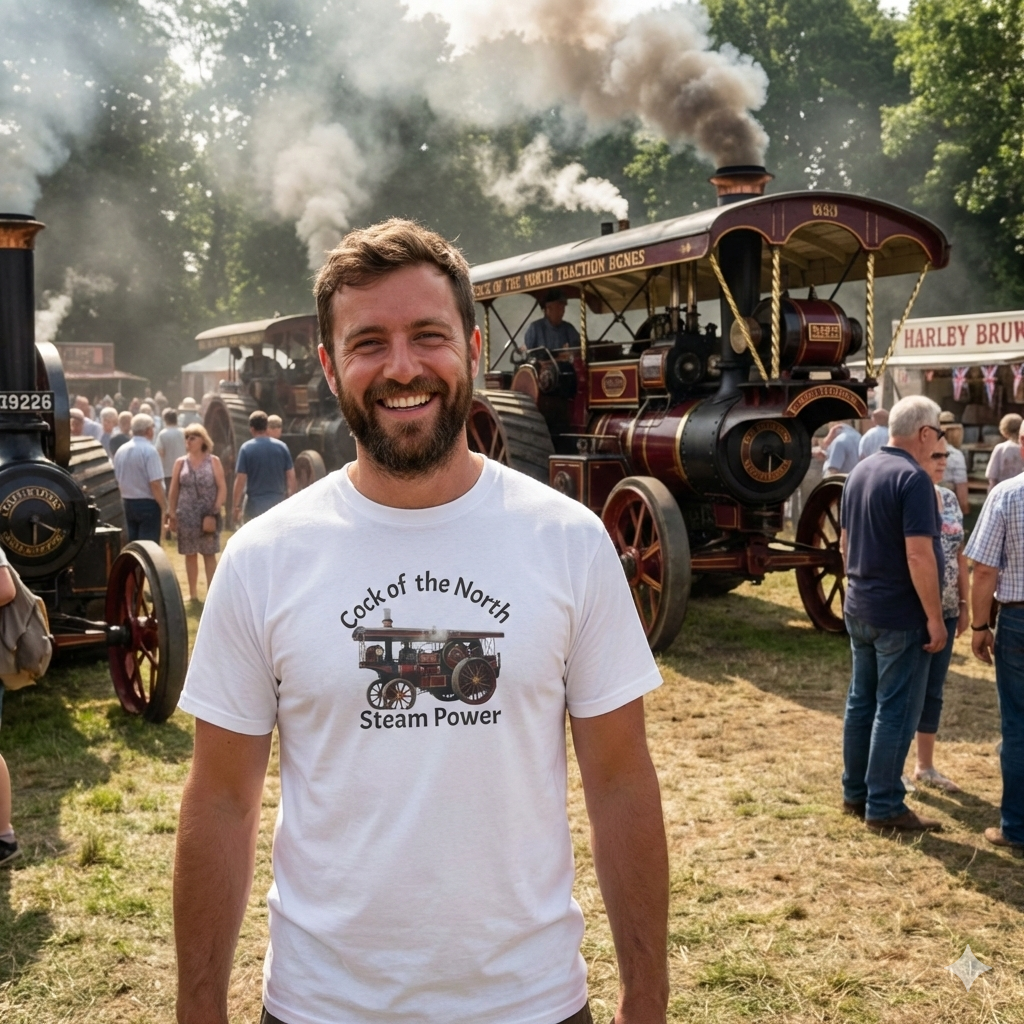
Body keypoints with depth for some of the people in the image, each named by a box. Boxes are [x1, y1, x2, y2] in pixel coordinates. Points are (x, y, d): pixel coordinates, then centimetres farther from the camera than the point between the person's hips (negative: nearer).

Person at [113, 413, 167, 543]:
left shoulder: (120, 451, 7)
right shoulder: (149, 451, -14)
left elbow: (119, 480, 16)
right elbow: (155, 484, -20)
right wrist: (164, 507, -13)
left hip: (128, 504, 7)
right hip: (148, 504, -7)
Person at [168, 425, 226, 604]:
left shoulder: (213, 461, 2)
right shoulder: (180, 462, 7)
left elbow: (222, 488, -1)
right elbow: (173, 490, 8)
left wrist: (216, 509, -11)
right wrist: (172, 514, 2)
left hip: (209, 515, -2)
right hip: (186, 515, 2)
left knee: (209, 554, 0)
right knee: (190, 554, 7)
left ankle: (211, 592, 5)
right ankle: (192, 593, 16)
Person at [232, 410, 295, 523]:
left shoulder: (246, 448, -7)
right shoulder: (281, 446, 1)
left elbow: (240, 480, -10)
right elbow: (291, 477, 2)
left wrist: (237, 506, -3)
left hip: (255, 505, -3)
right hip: (278, 503, 3)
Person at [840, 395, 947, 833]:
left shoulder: (860, 471, 9)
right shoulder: (913, 478, -18)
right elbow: (918, 556, -23)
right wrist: (935, 617, -17)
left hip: (859, 610, 8)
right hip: (900, 615, -8)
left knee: (861, 702, 15)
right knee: (895, 711, 0)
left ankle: (855, 792, 24)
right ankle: (884, 807, 7)